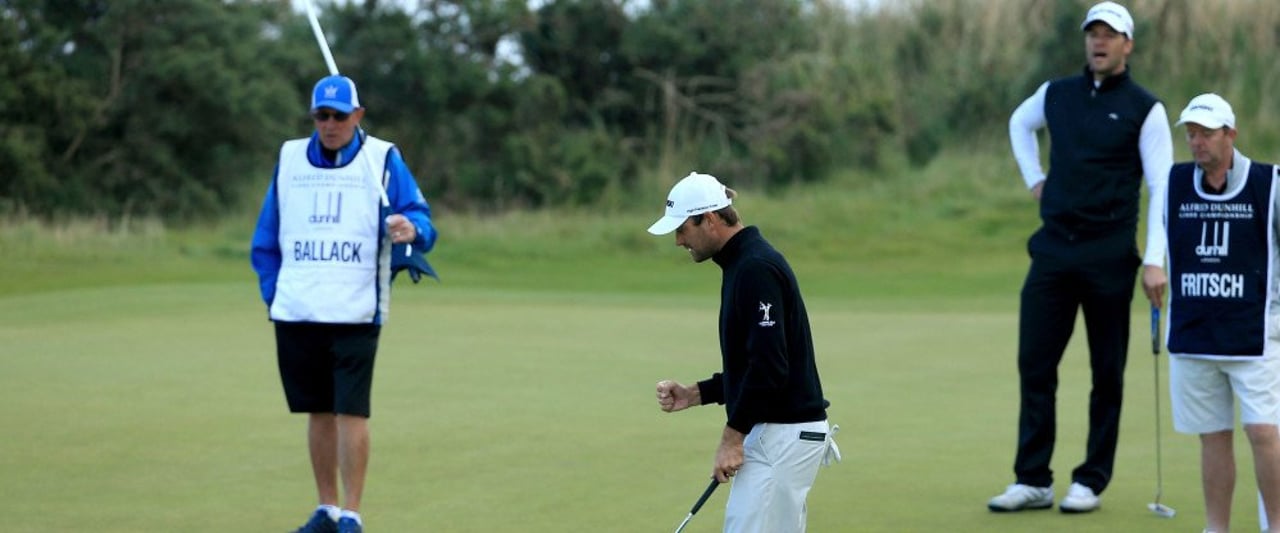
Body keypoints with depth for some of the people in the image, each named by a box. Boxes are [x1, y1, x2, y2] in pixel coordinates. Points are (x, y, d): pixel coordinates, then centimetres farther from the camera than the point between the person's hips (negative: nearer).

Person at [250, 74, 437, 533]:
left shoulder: (382, 159, 0)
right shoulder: (289, 159, 10)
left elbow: (419, 219, -8)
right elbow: (266, 240, 15)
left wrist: (410, 228, -31)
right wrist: (272, 293, 6)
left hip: (355, 312, -3)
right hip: (295, 314, 3)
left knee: (351, 412, -9)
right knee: (319, 412, 10)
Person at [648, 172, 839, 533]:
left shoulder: (755, 269, -17)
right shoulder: (746, 263, 16)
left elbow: (769, 366, -24)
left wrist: (733, 435, -17)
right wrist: (694, 395, 12)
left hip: (781, 436, -11)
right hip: (783, 433, 11)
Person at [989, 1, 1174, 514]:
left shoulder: (1145, 109, -2)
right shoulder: (1055, 95, 9)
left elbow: (1161, 188, -6)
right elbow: (1019, 123, 32)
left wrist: (1155, 260, -14)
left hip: (1109, 258, -4)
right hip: (1053, 249, 4)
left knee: (1107, 372, 3)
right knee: (1035, 364, 1)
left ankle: (1091, 482, 10)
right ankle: (1033, 481, 7)